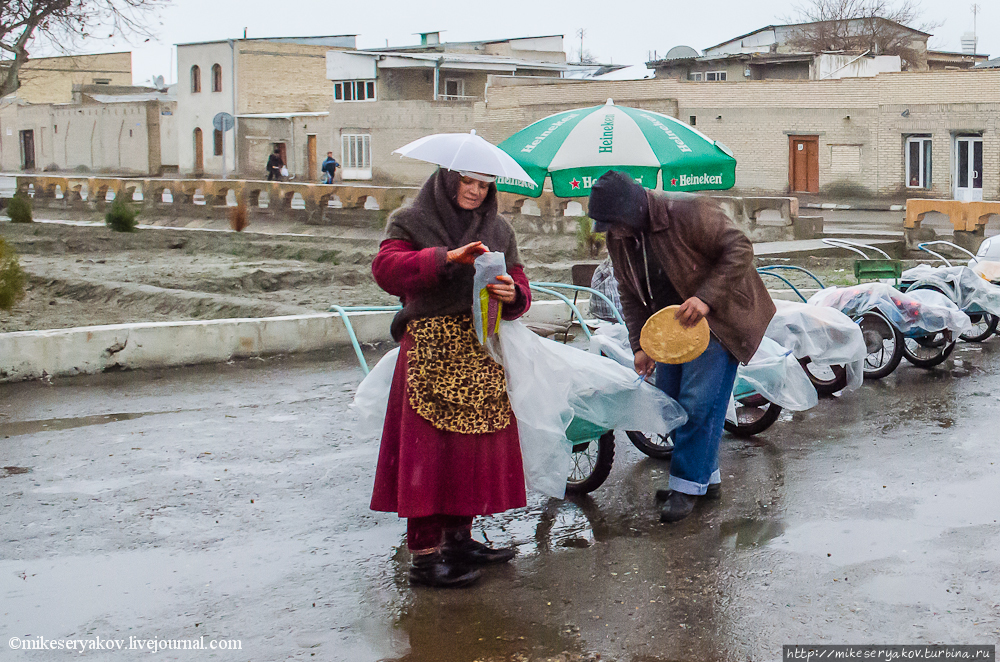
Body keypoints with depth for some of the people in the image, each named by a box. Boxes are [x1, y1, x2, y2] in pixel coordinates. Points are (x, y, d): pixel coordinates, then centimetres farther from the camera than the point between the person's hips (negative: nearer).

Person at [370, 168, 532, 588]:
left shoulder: (499, 230, 18)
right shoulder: (413, 221, 4)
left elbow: (521, 292, 15)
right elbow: (385, 268, -14)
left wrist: (512, 294, -10)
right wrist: (447, 257, -25)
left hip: (482, 352, 5)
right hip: (430, 348, -5)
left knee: (476, 446, 7)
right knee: (428, 450, -8)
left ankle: (458, 538, 20)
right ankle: (424, 555, -5)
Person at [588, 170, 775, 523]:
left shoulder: (690, 212, -22)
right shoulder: (618, 239, 0)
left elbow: (739, 249, -20)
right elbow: (630, 295, 10)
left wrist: (706, 298, -29)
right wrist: (641, 346, 1)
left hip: (717, 319, -7)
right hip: (673, 324, 8)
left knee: (699, 402, -11)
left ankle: (688, 484, -1)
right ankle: (706, 477, 21)